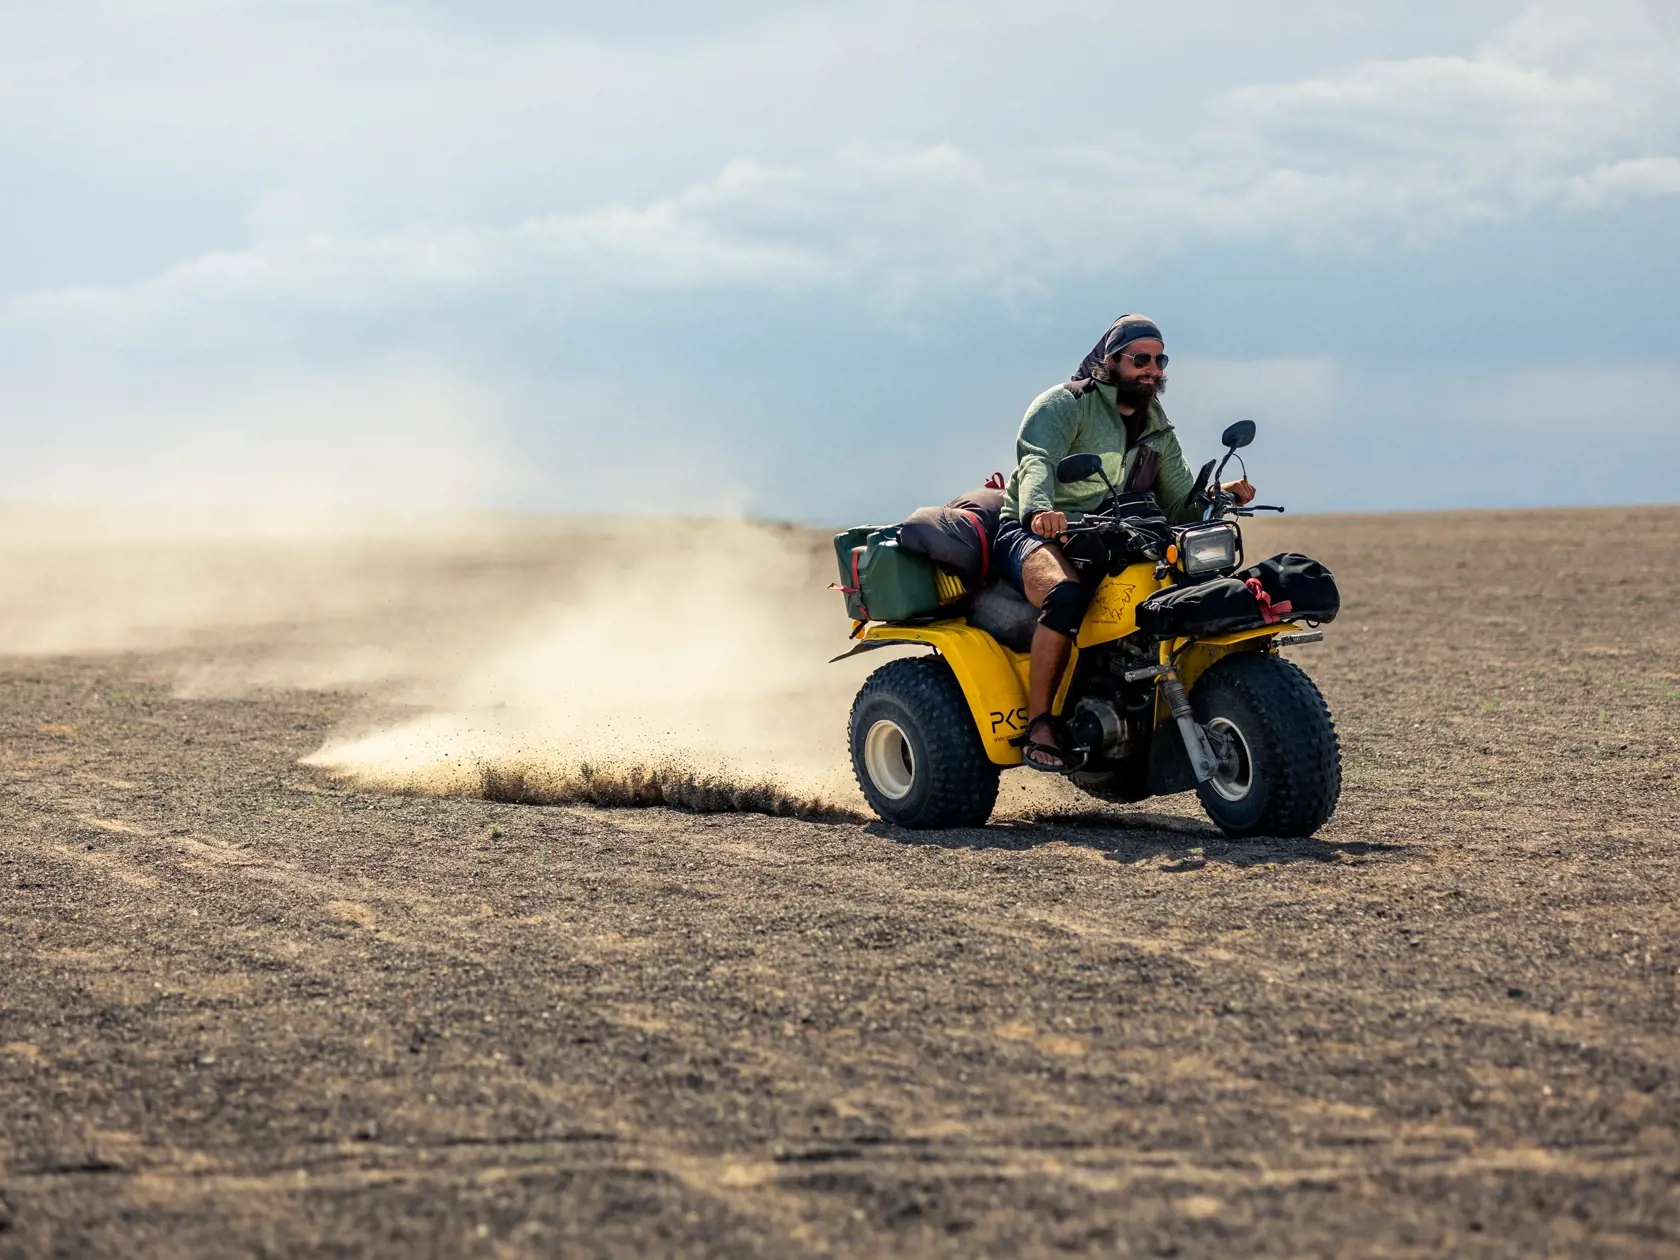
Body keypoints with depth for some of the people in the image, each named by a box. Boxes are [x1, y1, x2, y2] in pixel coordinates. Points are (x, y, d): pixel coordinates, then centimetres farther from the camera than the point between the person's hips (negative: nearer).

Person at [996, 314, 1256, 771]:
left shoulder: (1158, 430, 19)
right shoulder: (1066, 403, -3)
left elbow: (1182, 503, 12)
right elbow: (1036, 460, -23)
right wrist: (1039, 510, -45)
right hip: (1034, 534, -6)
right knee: (1066, 594, -39)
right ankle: (1038, 725, -31)